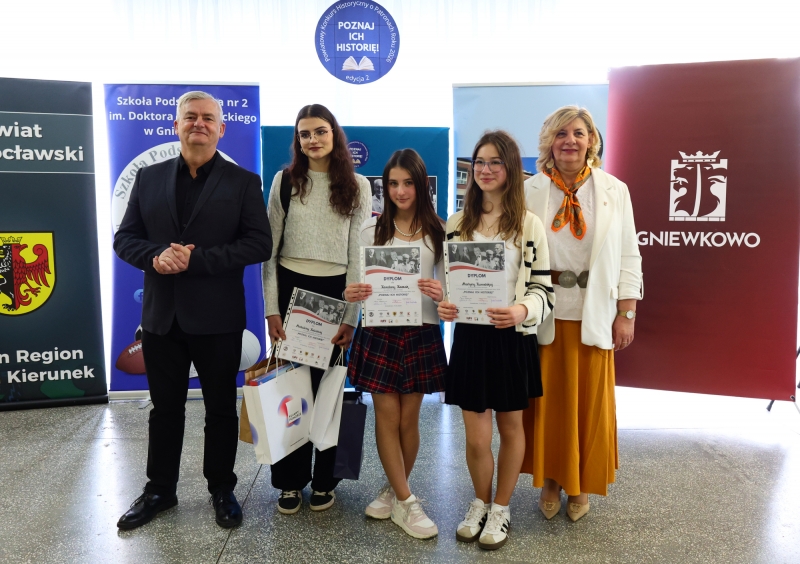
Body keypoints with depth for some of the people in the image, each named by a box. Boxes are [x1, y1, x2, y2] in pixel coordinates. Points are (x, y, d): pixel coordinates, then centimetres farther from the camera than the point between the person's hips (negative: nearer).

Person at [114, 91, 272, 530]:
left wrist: (196, 258, -19)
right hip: (161, 316, 3)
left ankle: (222, 489, 29)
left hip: (217, 318, -3)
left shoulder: (243, 182, -1)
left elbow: (259, 244, -10)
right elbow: (124, 237, 7)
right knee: (165, 408, 15)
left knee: (221, 408, 11)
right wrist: (156, 257, -15)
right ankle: (159, 490, 33)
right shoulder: (149, 177, 9)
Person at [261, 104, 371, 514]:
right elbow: (269, 249, 2)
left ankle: (324, 480, 24)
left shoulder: (357, 186, 2)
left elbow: (358, 253, 0)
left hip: (334, 291, 0)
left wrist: (350, 316, -6)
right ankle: (290, 480, 22)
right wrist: (271, 309, -5)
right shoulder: (285, 180, 3)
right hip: (290, 288, 1)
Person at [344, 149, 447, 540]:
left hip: (421, 333, 0)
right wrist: (351, 294, -17)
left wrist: (440, 293, -20)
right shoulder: (371, 229, 3)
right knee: (387, 417, 4)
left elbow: (446, 284, 2)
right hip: (378, 332, 0)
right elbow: (360, 282, 5)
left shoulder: (438, 232, 2)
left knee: (409, 419, 9)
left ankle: (393, 490, 31)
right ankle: (405, 501, 18)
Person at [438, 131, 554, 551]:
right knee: (476, 437, 5)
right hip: (469, 337, 2)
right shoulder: (457, 223, 5)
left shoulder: (529, 224, -4)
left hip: (513, 338, -1)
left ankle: (501, 509, 35)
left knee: (510, 427, 15)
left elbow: (543, 287, -5)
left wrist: (522, 310, -26)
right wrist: (443, 306, -12)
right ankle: (480, 503, 34)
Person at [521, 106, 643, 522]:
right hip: (544, 315, 0)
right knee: (547, 399, 9)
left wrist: (626, 314, -1)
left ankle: (580, 485, 29)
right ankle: (550, 482, 28)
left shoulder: (614, 191, 1)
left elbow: (628, 256, 3)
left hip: (593, 315, 1)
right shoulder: (530, 191, -1)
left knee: (590, 401, 10)